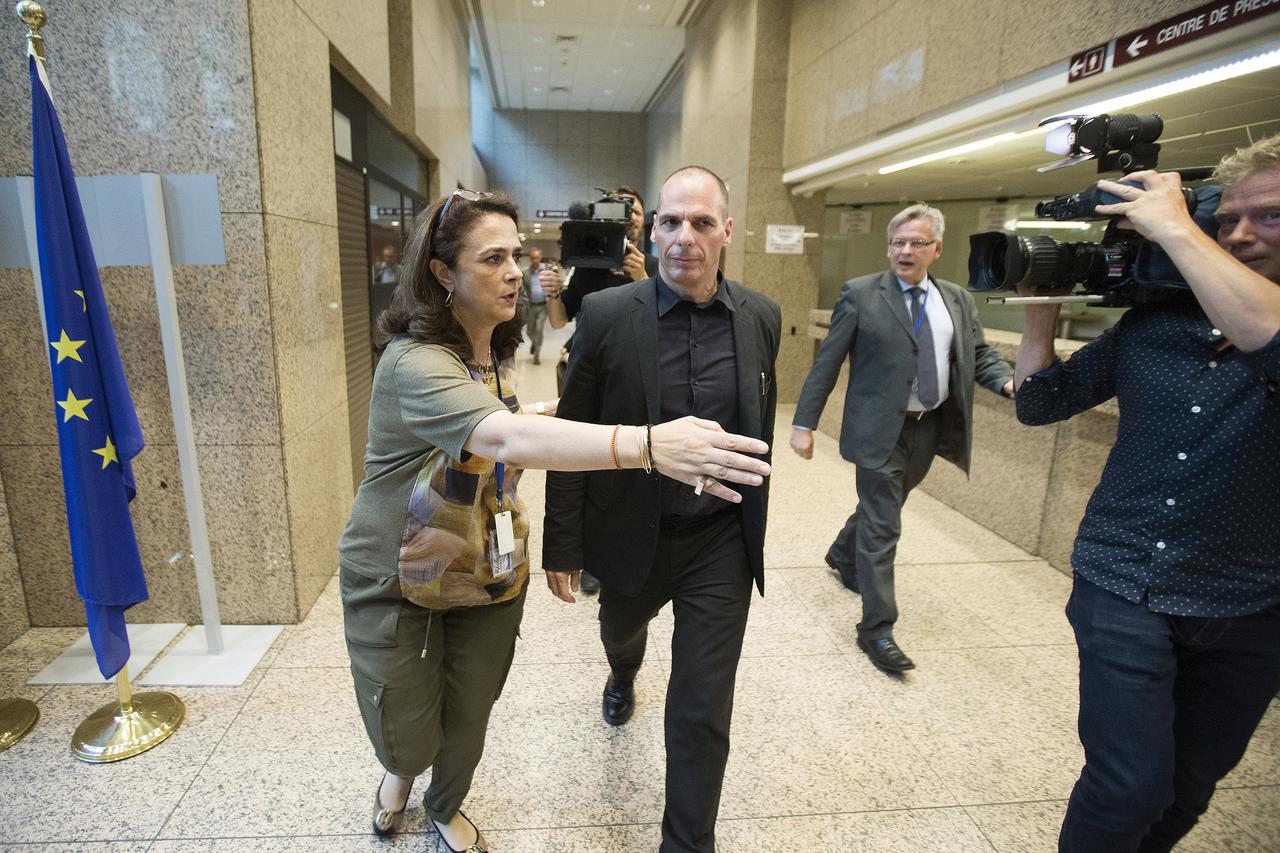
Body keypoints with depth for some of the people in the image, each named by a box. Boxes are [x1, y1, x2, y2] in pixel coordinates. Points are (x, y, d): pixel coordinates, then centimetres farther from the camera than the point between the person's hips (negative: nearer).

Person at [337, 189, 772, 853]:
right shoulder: (414, 361, -28)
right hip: (397, 581, -5)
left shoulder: (500, 349, -2)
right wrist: (648, 444, -59)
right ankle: (404, 766, 48)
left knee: (469, 719, 17)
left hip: (489, 570, 6)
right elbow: (510, 438, -46)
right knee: (409, 744, 8)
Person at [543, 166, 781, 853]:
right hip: (631, 534, 1)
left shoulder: (761, 318, -5)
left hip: (722, 542, 0)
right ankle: (624, 676, 70)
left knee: (704, 710, 6)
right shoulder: (606, 314, -13)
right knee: (621, 631, 31)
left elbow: (761, 426, 8)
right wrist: (563, 544, -6)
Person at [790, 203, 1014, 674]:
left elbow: (980, 354, 9)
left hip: (929, 428, 6)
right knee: (882, 525, -4)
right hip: (879, 428, -5)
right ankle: (877, 629, 7)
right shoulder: (861, 294, -6)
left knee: (883, 507, 22)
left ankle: (842, 555, 49)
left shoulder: (958, 300, 8)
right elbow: (827, 362, -9)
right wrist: (804, 422, -13)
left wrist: (1008, 381, -14)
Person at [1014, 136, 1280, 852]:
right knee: (1130, 787, -5)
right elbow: (1038, 404, 4)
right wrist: (1044, 304, -6)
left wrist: (1176, 230, -26)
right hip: (1123, 588, 0)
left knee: (1185, 793, 17)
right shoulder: (1151, 321, 1)